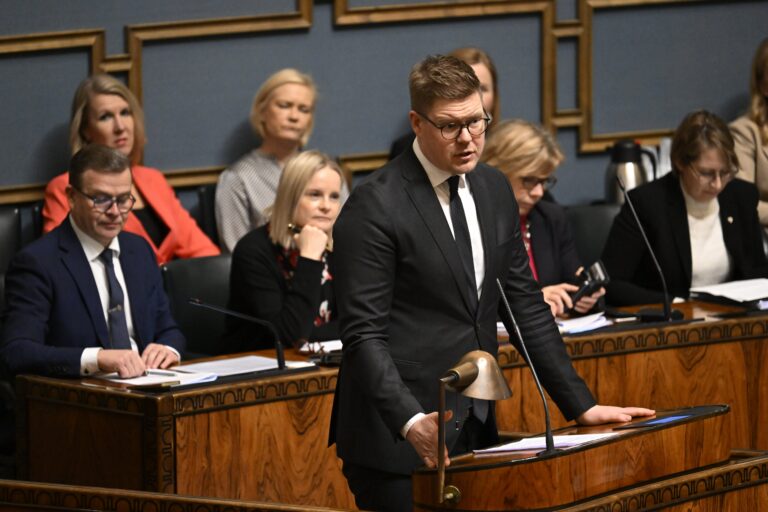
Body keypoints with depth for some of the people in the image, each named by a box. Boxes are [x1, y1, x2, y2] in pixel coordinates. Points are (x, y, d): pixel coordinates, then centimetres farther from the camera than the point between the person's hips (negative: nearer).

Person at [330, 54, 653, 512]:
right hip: (399, 437, -6)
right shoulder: (375, 207, -12)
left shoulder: (494, 190, 9)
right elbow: (364, 334, -16)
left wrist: (581, 405, 9)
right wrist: (411, 422, -29)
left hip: (473, 432, 6)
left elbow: (527, 305, 14)